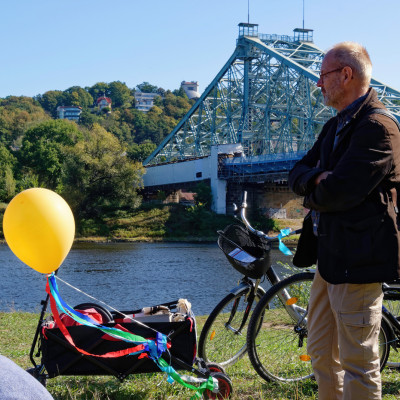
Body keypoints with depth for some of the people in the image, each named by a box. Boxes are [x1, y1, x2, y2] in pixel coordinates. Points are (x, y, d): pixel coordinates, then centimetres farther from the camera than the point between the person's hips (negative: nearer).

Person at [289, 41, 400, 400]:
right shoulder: (336, 127, 16)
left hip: (358, 260, -10)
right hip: (330, 254, 10)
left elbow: (338, 192, -25)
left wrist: (312, 194, -3)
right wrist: (318, 179, -11)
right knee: (321, 355, 19)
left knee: (359, 364, -2)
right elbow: (297, 173, 12)